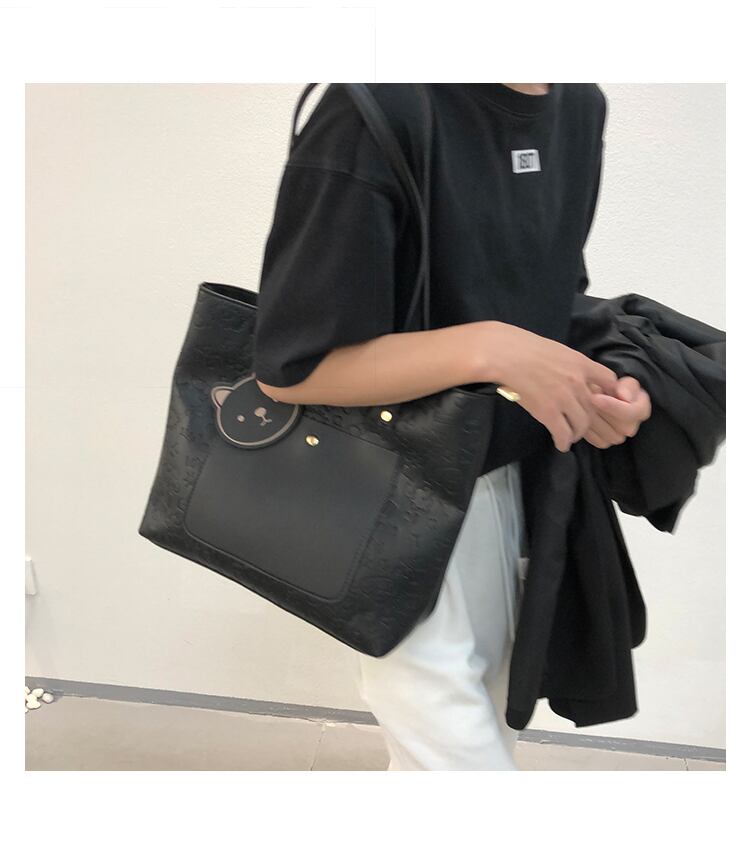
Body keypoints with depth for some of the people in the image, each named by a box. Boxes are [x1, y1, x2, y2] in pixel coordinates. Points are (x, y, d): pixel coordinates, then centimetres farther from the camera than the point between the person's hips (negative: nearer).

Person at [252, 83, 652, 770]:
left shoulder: (581, 106, 5)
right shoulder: (381, 112, -19)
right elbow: (289, 368, -18)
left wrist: (596, 386, -6)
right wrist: (490, 349, -27)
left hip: (521, 483, 8)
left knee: (493, 731, 23)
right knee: (454, 748, 3)